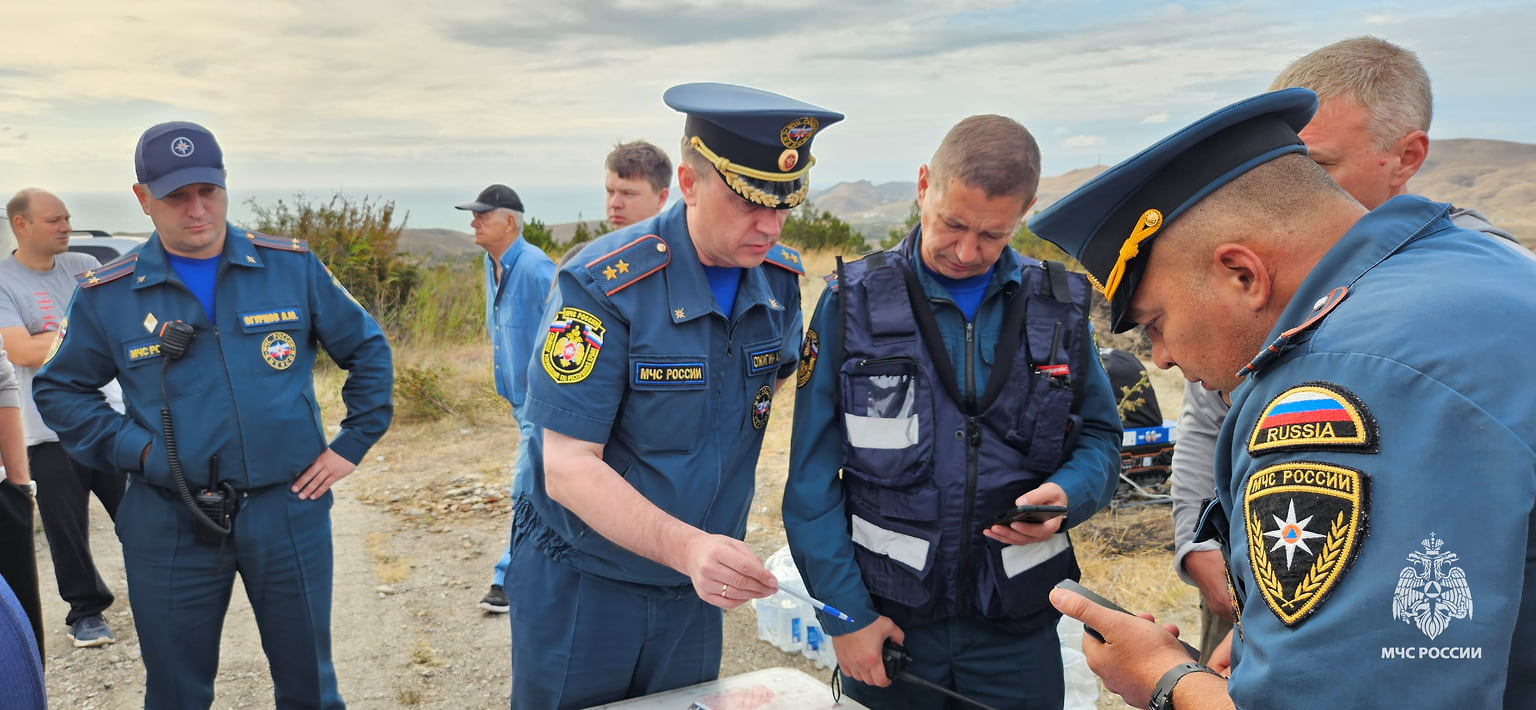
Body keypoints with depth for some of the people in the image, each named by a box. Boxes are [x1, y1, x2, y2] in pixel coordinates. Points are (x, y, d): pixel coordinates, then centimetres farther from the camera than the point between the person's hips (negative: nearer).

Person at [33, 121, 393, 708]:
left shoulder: (292, 267, -1)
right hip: (171, 526, 0)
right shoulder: (107, 295, -1)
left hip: (290, 510, 0)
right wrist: (130, 449, -5)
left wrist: (352, 443, 2)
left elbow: (367, 349, 7)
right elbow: (58, 389, 9)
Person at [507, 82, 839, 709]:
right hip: (578, 587, -4)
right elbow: (568, 467, -25)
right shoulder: (601, 285, -23)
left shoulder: (781, 280, -5)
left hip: (694, 589, 5)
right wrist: (687, 546, -39)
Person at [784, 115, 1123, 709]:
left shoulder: (1060, 308, 1)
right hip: (886, 620, -1)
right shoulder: (854, 304, -6)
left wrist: (1067, 496, -13)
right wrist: (845, 611, -8)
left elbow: (1100, 437, 9)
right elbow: (812, 477, -5)